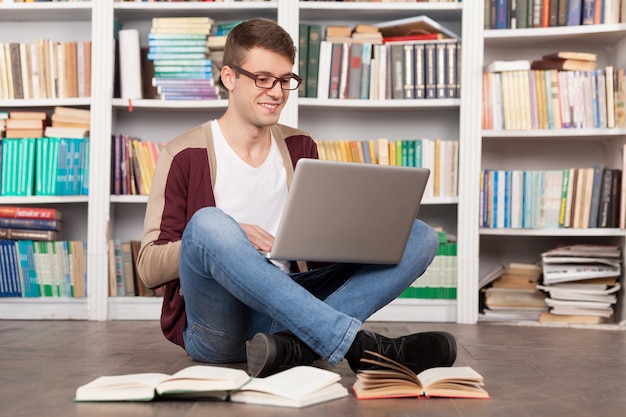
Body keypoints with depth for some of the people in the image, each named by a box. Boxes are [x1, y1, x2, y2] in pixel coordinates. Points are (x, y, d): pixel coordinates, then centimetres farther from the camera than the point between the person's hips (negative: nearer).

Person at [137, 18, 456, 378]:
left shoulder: (300, 147, 14)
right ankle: (361, 346, -35)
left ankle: (295, 347, -31)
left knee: (420, 237, -9)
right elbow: (149, 267, -3)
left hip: (287, 311, 5)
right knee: (208, 222, -35)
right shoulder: (186, 156, 1)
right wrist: (220, 240, -21)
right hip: (218, 326, -4)